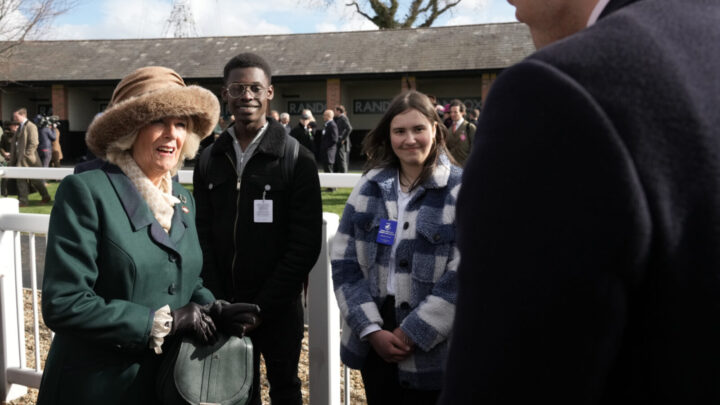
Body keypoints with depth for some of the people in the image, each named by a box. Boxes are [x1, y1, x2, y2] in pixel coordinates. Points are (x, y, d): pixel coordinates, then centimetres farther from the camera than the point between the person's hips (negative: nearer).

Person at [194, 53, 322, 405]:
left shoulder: (296, 159, -8)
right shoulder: (209, 160, 3)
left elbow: (305, 244, -11)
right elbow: (203, 237, 4)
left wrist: (260, 307, -14)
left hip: (278, 308, -3)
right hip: (226, 306, 3)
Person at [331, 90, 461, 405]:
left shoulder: (461, 192, -8)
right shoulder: (369, 187, 3)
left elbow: (463, 277, -13)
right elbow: (344, 263, 1)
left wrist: (411, 334, -12)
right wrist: (371, 329, -8)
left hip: (430, 349, -3)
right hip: (373, 342, 3)